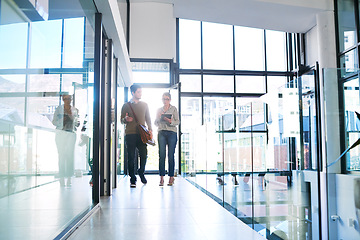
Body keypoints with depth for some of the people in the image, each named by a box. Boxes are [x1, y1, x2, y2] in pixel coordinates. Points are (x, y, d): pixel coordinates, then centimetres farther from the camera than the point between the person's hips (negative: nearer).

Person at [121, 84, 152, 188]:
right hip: (130, 134, -2)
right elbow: (122, 120, 9)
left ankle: (141, 172, 24)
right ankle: (132, 179, 7)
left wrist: (150, 129, 2)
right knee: (131, 157, -2)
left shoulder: (144, 105, 16)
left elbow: (148, 118, 17)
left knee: (144, 155, -3)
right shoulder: (126, 105, 9)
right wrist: (125, 119, -14)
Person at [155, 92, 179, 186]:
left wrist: (170, 121, -18)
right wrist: (158, 117, -3)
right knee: (161, 155, -5)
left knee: (171, 156, -3)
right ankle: (161, 178, -4)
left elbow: (177, 122, 1)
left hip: (172, 133, -2)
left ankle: (171, 177, 6)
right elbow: (156, 123, 17)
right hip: (161, 133, 2)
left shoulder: (174, 109, 7)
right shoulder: (159, 110, 17)